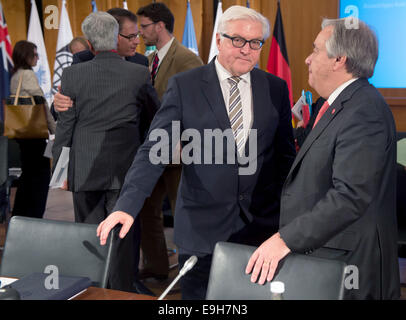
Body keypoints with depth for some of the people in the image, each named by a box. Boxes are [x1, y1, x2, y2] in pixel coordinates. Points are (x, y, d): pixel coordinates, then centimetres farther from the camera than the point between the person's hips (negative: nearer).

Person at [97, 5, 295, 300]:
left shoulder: (276, 88, 4)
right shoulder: (184, 86, -4)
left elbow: (285, 154, 11)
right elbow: (154, 151, -10)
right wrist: (127, 206, -22)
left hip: (262, 224, 2)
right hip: (202, 228, -2)